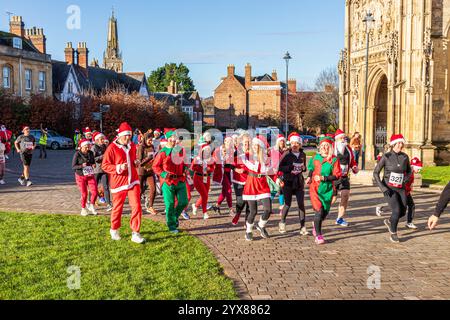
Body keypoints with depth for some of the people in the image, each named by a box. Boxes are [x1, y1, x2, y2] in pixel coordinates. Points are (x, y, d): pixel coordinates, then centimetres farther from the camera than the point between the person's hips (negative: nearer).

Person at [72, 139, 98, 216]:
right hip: (81, 176, -3)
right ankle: (83, 209, 24)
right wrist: (81, 166, -29)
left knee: (95, 192, -7)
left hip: (90, 176, 3)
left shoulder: (91, 153, -1)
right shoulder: (77, 154, -12)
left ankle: (91, 206, 19)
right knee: (84, 194, 2)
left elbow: (93, 162, 14)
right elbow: (73, 166, -11)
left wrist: (93, 165, -9)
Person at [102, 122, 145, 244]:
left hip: (133, 181, 4)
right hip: (119, 182, -4)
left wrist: (136, 162, 4)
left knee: (136, 206, -7)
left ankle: (135, 233, 0)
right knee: (118, 207, 11)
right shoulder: (112, 148, -11)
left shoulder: (132, 146, 9)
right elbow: (104, 165, -10)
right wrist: (118, 168, -24)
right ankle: (114, 230, 35)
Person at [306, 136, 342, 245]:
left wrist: (323, 178, -19)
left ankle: (316, 225, 45)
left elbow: (337, 176, -11)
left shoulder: (334, 159, -5)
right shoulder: (315, 157, 4)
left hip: (327, 189, 0)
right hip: (315, 188, 0)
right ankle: (318, 235, -3)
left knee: (325, 212, 12)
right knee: (319, 210, -13)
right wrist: (309, 177, 9)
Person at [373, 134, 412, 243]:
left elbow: (409, 171, 18)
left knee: (402, 212, 7)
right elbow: (375, 173, -8)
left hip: (401, 189, 5)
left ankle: (389, 221, 39)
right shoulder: (386, 156, -11)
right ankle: (393, 233, 8)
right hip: (389, 189, -5)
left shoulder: (405, 157, 0)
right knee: (397, 211, -16)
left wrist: (406, 179, -3)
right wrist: (383, 188, -15)